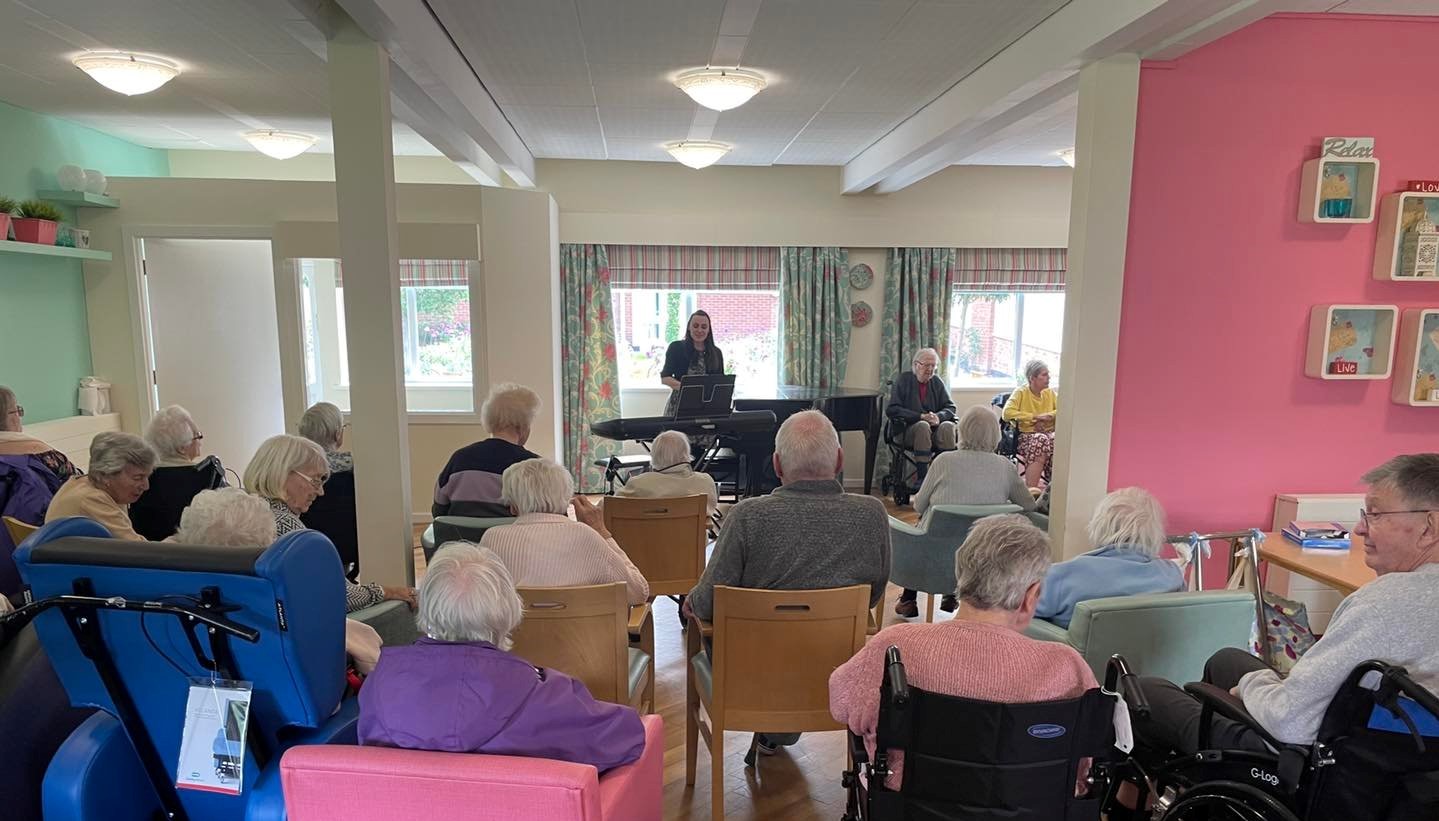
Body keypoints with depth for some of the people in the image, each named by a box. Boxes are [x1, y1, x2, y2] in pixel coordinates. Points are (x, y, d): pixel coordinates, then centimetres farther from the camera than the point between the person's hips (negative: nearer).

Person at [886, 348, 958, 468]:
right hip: (908, 429, -3)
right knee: (923, 426, -35)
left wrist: (938, 417, -14)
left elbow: (950, 407, 10)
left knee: (948, 426, -28)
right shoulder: (904, 380, 2)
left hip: (935, 428, 3)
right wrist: (921, 416, -16)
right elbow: (892, 410, -6)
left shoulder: (937, 382, 13)